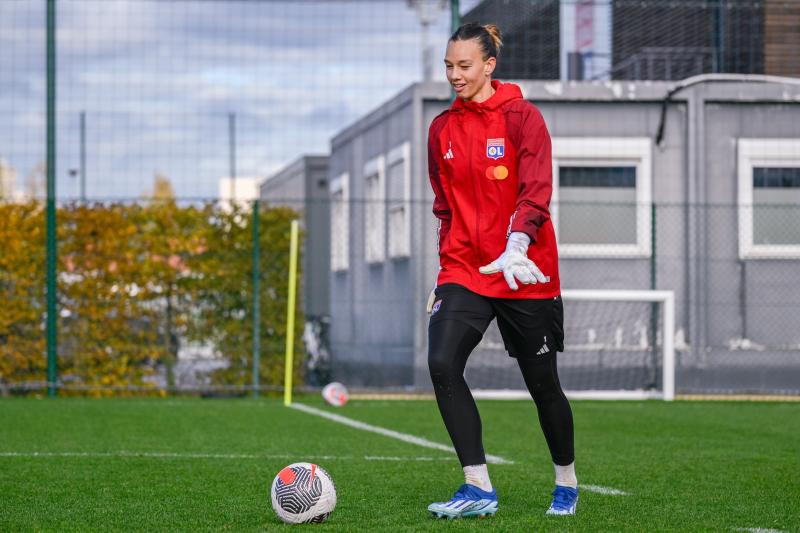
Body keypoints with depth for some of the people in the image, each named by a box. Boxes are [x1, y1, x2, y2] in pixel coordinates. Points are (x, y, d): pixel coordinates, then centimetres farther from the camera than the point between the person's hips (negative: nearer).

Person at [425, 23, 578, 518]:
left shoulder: (522, 117, -6)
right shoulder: (442, 129, 9)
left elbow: (536, 192, -15)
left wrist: (515, 247, -31)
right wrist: (448, 272, 14)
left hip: (525, 274, -4)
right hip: (464, 272, 4)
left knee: (542, 383, 7)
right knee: (442, 363, -19)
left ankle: (567, 482, 31)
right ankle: (479, 489, -17)